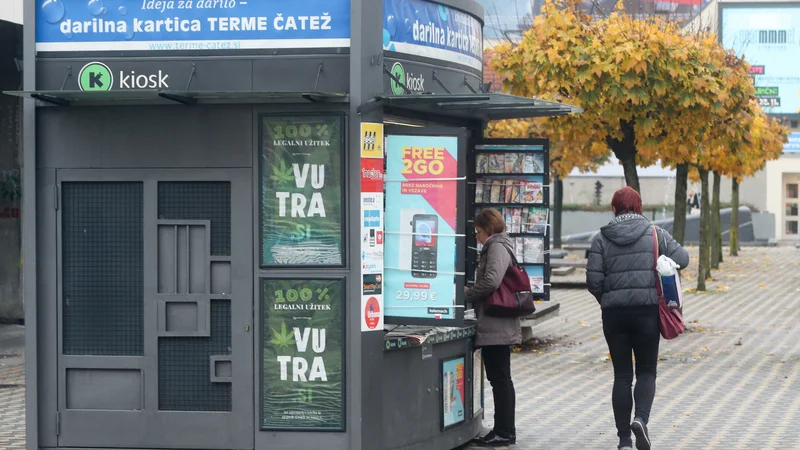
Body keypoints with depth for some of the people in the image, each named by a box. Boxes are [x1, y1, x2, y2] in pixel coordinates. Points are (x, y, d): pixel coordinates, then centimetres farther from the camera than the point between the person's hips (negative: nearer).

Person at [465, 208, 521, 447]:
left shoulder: (497, 247, -12)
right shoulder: (499, 246, 20)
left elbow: (491, 281, -25)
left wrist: (468, 294, -10)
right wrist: (472, 293, 12)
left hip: (495, 326, -11)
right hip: (499, 326, 11)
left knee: (500, 378, -5)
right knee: (500, 379, 14)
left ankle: (504, 432, -2)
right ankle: (504, 430, 20)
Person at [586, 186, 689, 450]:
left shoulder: (602, 238, -1)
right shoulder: (655, 234, 0)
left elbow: (593, 279, -6)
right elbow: (682, 258, -1)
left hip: (614, 313, 1)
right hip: (647, 311, -1)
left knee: (622, 375, 7)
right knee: (647, 371, 9)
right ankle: (641, 418, -17)